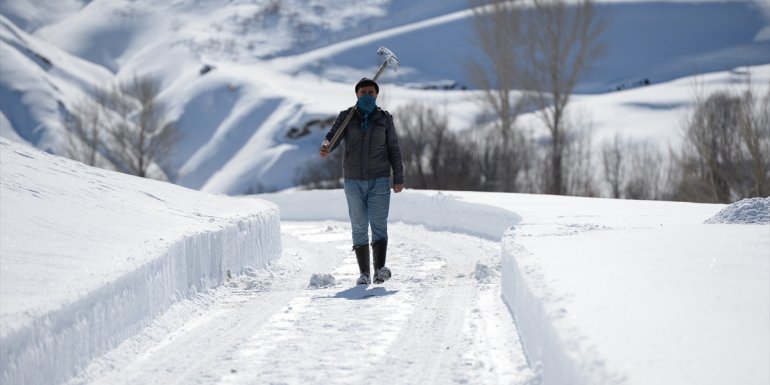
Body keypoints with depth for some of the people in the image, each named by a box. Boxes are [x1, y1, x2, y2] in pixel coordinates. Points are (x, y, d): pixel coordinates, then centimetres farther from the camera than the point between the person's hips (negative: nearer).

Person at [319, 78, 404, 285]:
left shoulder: (384, 118, 8)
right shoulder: (346, 117, 7)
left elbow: (394, 150, 9)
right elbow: (334, 135, -6)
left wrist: (398, 178, 1)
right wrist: (326, 147, -30)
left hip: (379, 180, -1)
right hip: (353, 180, 1)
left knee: (379, 224, -11)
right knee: (359, 227, 1)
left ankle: (380, 269, -19)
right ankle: (364, 273, 3)